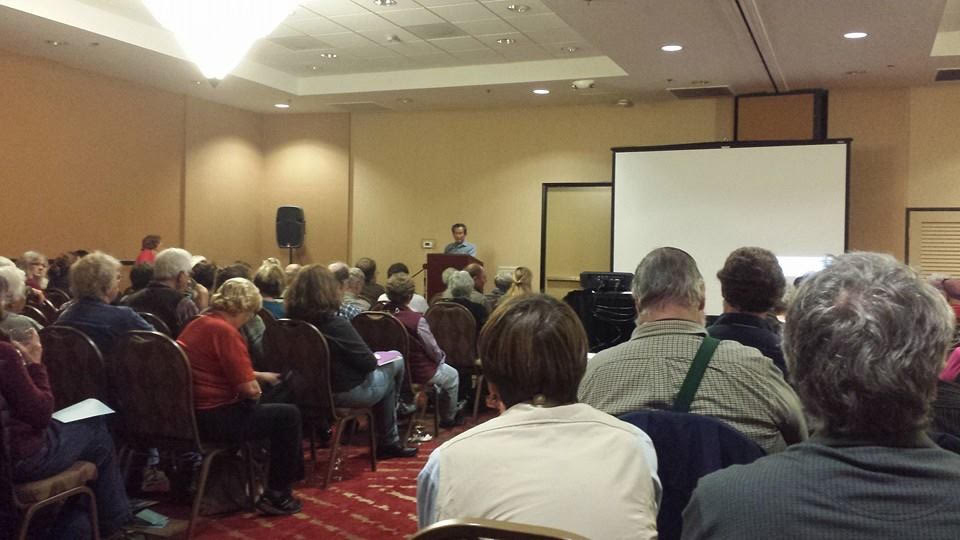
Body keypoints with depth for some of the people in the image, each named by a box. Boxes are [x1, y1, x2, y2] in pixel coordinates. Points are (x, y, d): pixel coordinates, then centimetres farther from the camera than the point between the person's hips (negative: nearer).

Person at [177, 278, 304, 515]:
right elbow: (249, 389, -22)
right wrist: (256, 385, 0)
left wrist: (260, 376, 28)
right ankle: (276, 495, 8)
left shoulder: (198, 324, 11)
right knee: (288, 415, 1)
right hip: (213, 419, -11)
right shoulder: (224, 331, -20)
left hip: (190, 414, 11)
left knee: (261, 407, 29)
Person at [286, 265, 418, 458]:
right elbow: (369, 362, -18)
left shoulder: (292, 321, -7)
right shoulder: (336, 325, -27)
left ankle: (389, 442, 31)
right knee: (396, 363, 17)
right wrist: (373, 360, 4)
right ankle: (388, 442, 28)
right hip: (344, 393, -7)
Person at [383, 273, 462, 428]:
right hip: (419, 373, -6)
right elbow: (433, 351, -17)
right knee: (452, 375, 25)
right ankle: (449, 418, 40)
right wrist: (441, 357, 7)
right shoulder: (417, 319, -29)